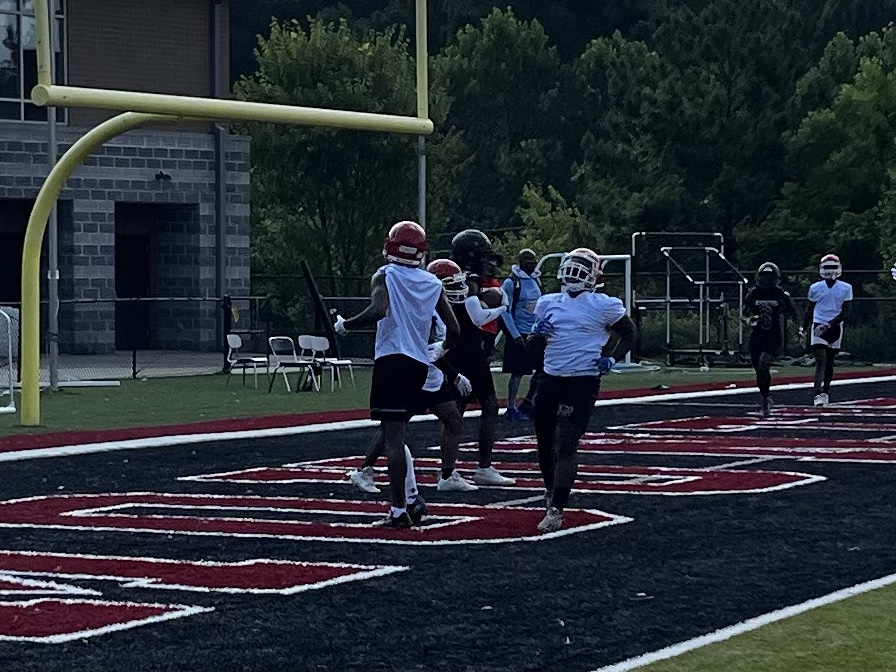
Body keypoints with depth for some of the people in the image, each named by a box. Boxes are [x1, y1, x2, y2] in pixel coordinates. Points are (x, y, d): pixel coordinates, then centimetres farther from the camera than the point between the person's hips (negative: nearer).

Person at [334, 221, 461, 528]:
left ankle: (399, 510, -10)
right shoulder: (433, 284, 11)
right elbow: (454, 329, 10)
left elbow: (378, 310, -23)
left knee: (393, 437, -6)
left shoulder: (384, 276, -4)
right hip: (419, 363, 6)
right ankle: (411, 499, 13)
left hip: (392, 360, -6)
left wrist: (345, 325, -9)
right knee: (397, 435, 20)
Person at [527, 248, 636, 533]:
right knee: (545, 442, 14)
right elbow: (535, 348, 17)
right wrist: (538, 334, -4)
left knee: (566, 445, -11)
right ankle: (551, 491, 39)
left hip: (583, 383, -5)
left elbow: (628, 335, 9)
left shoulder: (604, 306, -4)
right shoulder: (548, 304, 10)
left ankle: (556, 510, -9)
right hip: (550, 380, 5)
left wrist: (612, 360, -6)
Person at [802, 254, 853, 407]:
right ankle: (818, 394, -23)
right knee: (821, 360, -15)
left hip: (835, 328, 1)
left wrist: (828, 324, -17)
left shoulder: (845, 288, 0)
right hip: (818, 327, -1)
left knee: (829, 361, 11)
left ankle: (825, 392, 26)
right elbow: (809, 311, 15)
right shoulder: (815, 288, 4)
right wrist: (803, 330, 15)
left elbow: (846, 312, -6)